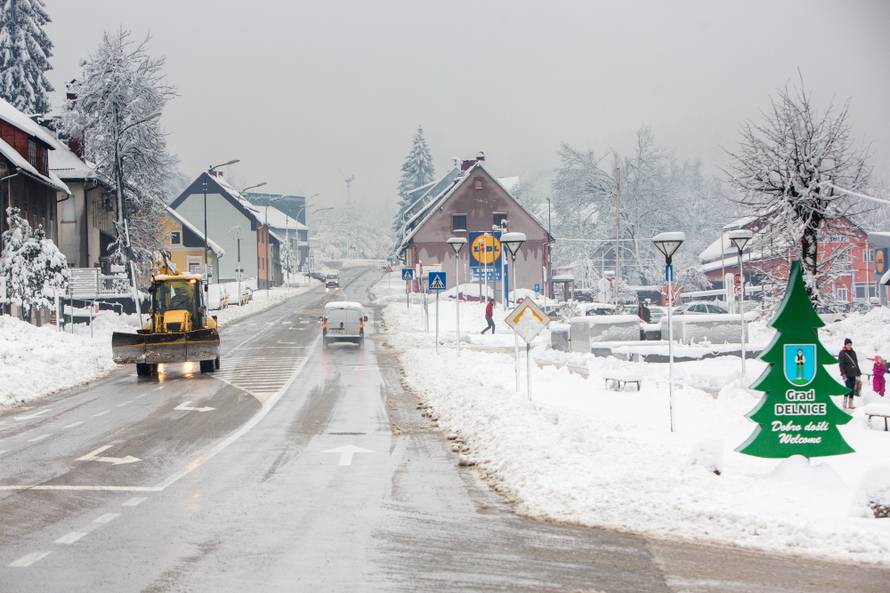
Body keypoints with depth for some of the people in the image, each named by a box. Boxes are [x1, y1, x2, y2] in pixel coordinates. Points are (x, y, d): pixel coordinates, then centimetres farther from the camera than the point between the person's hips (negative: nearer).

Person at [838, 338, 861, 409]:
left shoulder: (853, 352, 13)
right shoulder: (842, 353, -5)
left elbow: (856, 363, 19)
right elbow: (841, 365, -11)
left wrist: (858, 374, 16)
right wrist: (843, 374, -20)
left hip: (853, 374, 6)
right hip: (847, 374, -6)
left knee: (852, 389, 6)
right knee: (848, 388, -16)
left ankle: (850, 405, 13)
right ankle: (844, 405, -11)